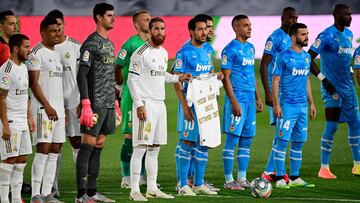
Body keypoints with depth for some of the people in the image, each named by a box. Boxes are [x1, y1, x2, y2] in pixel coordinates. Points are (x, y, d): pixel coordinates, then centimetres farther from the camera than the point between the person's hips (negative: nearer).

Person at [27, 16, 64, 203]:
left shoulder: (56, 54, 19)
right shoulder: (37, 53, -7)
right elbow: (34, 83, -12)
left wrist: (63, 110, 17)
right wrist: (47, 107, -17)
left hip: (58, 109, 8)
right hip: (43, 109, -8)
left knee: (54, 152, 6)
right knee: (43, 150, -11)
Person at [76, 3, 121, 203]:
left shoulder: (109, 43, 17)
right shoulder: (91, 43, -10)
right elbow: (81, 75, -15)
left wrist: (115, 102, 20)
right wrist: (86, 105, -21)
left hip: (108, 104, 9)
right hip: (96, 104, -9)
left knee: (99, 146, 10)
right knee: (88, 145, -7)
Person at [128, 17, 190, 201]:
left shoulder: (164, 53, 14)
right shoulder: (141, 53, -10)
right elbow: (132, 80, -13)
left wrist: (178, 78, 12)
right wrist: (139, 105, -18)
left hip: (160, 104, 8)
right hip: (145, 104, -8)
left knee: (154, 149, 11)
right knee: (140, 148, -10)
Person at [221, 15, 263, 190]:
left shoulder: (250, 48, 15)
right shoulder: (230, 50, -10)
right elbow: (226, 78, -12)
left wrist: (258, 97, 18)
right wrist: (234, 102, -18)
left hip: (250, 100, 8)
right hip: (237, 99, -8)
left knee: (246, 140, 9)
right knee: (232, 139, -6)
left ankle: (242, 179, 15)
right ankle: (228, 180, -3)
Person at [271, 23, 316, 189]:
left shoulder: (307, 57, 13)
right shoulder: (284, 57, -7)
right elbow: (275, 81, -8)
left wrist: (311, 103, 18)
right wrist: (276, 104, -14)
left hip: (302, 105, 7)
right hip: (287, 105, -7)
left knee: (299, 142, 9)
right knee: (282, 140, -7)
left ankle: (295, 178, 16)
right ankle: (280, 178, -5)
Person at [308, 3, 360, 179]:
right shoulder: (327, 36, -12)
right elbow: (308, 58, -14)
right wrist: (322, 78, -17)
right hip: (332, 88, -8)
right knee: (332, 126, -8)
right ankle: (324, 168, -2)